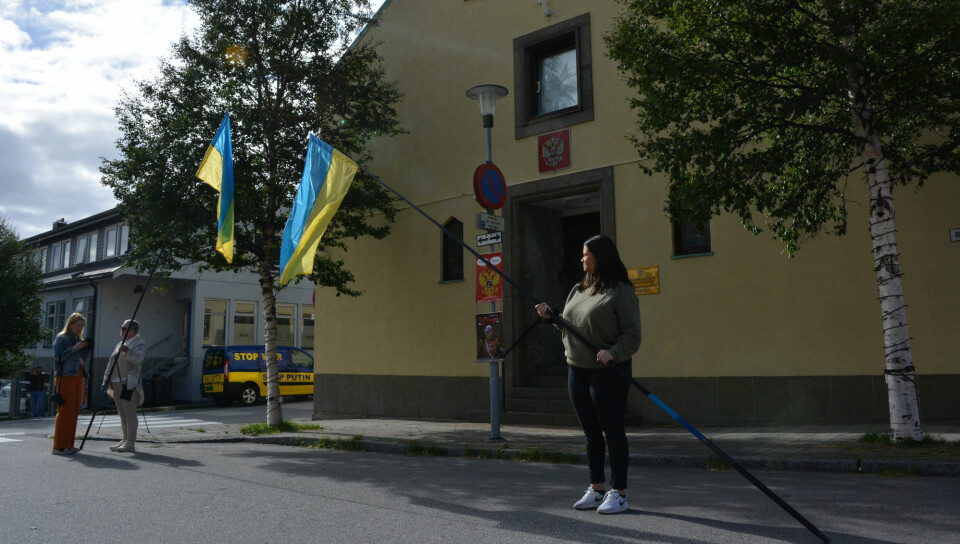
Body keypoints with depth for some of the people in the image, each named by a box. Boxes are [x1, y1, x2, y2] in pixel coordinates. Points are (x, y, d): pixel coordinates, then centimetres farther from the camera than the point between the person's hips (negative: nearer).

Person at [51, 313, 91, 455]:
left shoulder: (78, 339, 18)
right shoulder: (61, 339, -2)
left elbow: (84, 357, 18)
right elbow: (57, 357, -13)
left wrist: (87, 347, 2)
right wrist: (74, 348, -17)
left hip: (78, 378, 8)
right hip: (65, 377, -8)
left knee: (74, 411, 6)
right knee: (65, 411, -10)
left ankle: (69, 444, 11)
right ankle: (60, 446, -9)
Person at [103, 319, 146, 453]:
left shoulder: (139, 343, -3)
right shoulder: (120, 344, 22)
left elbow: (138, 359, -20)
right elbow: (111, 363, 22)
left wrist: (127, 351, -36)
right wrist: (106, 380, 16)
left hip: (129, 383, -8)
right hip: (116, 383, 9)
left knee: (129, 413, -11)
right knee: (122, 413, 10)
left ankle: (131, 443, -12)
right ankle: (125, 440, 16)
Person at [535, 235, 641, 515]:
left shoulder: (621, 292, -9)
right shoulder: (577, 290, 14)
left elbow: (632, 336, -12)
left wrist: (612, 353, -27)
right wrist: (550, 316, 6)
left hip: (608, 371, -7)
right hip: (577, 370, 7)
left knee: (613, 431, 0)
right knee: (591, 433, 14)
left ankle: (619, 494, 10)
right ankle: (597, 489, 25)